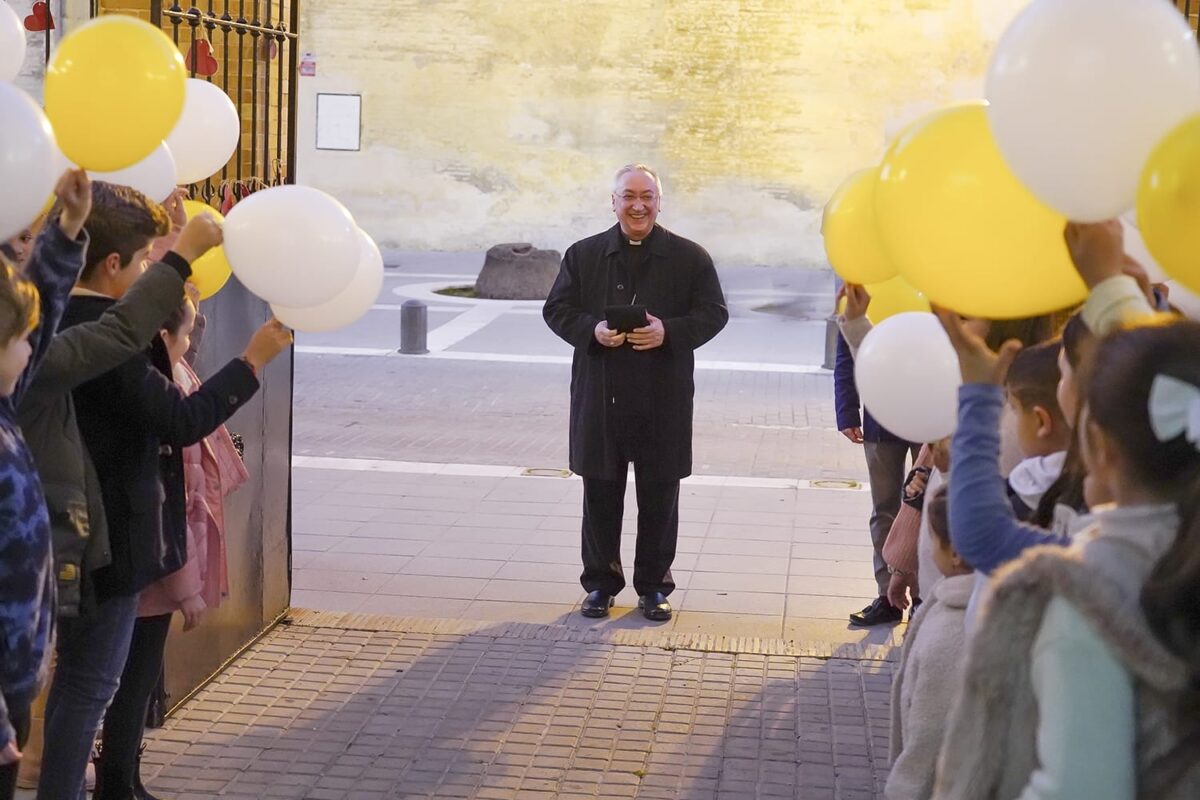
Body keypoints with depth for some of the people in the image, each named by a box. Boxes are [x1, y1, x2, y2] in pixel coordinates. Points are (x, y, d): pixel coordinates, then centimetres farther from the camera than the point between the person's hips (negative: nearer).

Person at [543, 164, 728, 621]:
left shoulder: (690, 258, 3)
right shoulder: (583, 255, 7)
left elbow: (714, 313, 1)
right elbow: (557, 310, 6)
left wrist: (669, 331, -17)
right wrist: (592, 330, -14)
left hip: (663, 400, -1)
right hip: (599, 398, 1)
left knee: (659, 495, 5)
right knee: (600, 493, 7)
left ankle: (654, 586, 18)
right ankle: (600, 583, 19)